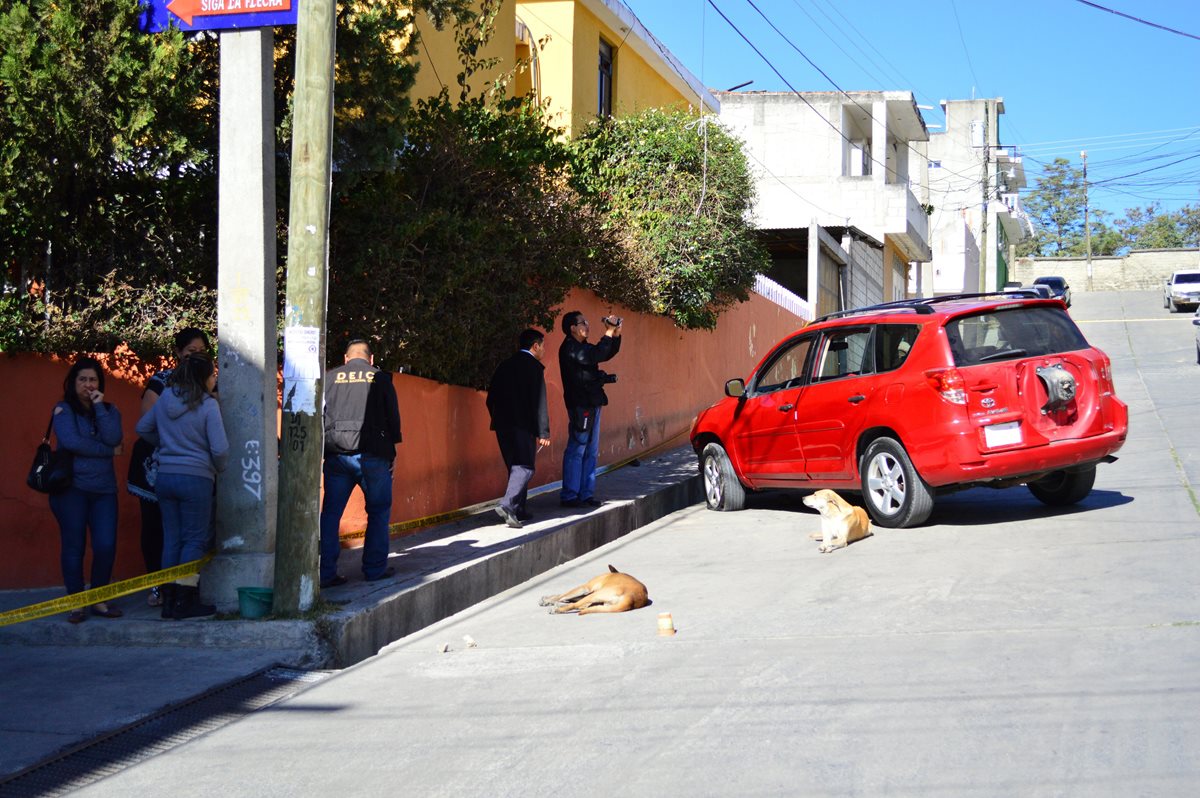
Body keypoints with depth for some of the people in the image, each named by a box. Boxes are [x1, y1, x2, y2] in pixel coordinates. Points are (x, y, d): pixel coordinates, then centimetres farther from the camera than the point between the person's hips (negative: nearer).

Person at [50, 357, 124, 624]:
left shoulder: (109, 410, 14)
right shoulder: (63, 410, 4)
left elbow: (113, 438, -5)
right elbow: (71, 441, -13)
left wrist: (99, 407, -6)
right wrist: (108, 451, -7)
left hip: (103, 489, 3)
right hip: (71, 487, -3)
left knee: (106, 546, -7)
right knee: (74, 547, -1)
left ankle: (99, 600, 8)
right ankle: (76, 604, 9)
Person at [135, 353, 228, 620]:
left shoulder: (165, 399, 6)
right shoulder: (208, 405, -12)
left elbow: (142, 428, 20)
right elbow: (220, 448, -15)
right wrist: (219, 468, 4)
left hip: (165, 476, 6)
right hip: (196, 478, -6)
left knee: (171, 539, 12)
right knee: (195, 540, 2)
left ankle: (169, 600, 16)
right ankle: (185, 602, 0)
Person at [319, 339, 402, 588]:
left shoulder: (329, 378, 10)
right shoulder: (380, 378, 6)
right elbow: (393, 418, 6)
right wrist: (391, 451, 15)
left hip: (336, 456, 2)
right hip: (372, 455, -2)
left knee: (331, 513, 7)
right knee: (378, 512, 11)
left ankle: (325, 572, 3)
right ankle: (375, 568, 10)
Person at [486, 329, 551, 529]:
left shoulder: (504, 366, 14)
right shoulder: (533, 366, -7)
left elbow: (491, 400, 15)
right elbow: (539, 402, -11)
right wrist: (543, 432, -11)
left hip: (502, 425, 7)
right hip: (523, 425, -7)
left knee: (516, 467, 16)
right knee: (524, 467, -7)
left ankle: (518, 510, 19)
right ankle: (508, 505, -23)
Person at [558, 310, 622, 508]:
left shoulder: (582, 347, 18)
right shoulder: (569, 348, -12)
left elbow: (607, 354, 26)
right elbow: (594, 356, -26)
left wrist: (616, 334, 11)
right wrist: (608, 333, -19)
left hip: (591, 404, 10)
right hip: (580, 405, -10)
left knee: (591, 452, 11)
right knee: (576, 451, -8)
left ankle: (586, 493, 15)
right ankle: (569, 496, -6)